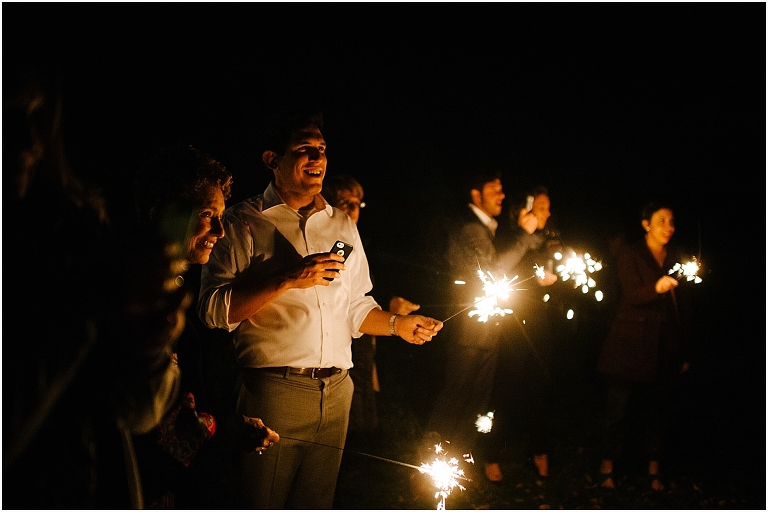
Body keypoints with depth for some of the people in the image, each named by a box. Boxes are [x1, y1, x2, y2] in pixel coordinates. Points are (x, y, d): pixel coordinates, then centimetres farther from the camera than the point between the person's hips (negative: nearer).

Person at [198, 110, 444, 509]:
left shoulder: (343, 225, 17)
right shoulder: (245, 223, 0)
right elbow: (215, 309, -11)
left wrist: (397, 324, 4)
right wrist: (289, 279, -17)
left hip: (335, 392, 5)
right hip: (274, 390, -5)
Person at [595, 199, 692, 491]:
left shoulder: (675, 259, 11)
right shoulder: (630, 254, -2)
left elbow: (682, 308, 13)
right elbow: (632, 294, -17)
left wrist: (684, 352, 10)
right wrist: (656, 288, -39)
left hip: (664, 349, 4)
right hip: (630, 344, -4)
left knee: (656, 409, 6)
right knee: (620, 408, -2)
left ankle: (653, 471, 14)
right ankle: (607, 467, 9)